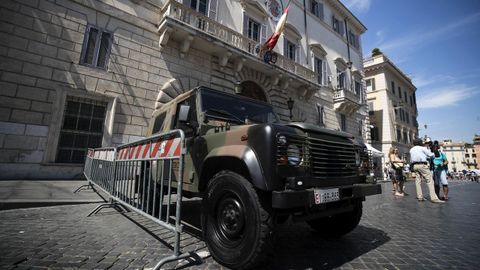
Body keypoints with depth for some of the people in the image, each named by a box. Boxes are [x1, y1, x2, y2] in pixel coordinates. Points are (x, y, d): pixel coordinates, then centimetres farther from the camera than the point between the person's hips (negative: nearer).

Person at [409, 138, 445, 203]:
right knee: (429, 181, -6)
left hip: (414, 165, 6)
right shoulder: (422, 148, 2)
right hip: (422, 165, -6)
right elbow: (431, 155, 7)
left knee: (418, 181, 8)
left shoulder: (411, 150, 17)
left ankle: (420, 197, 7)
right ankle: (433, 198, -12)